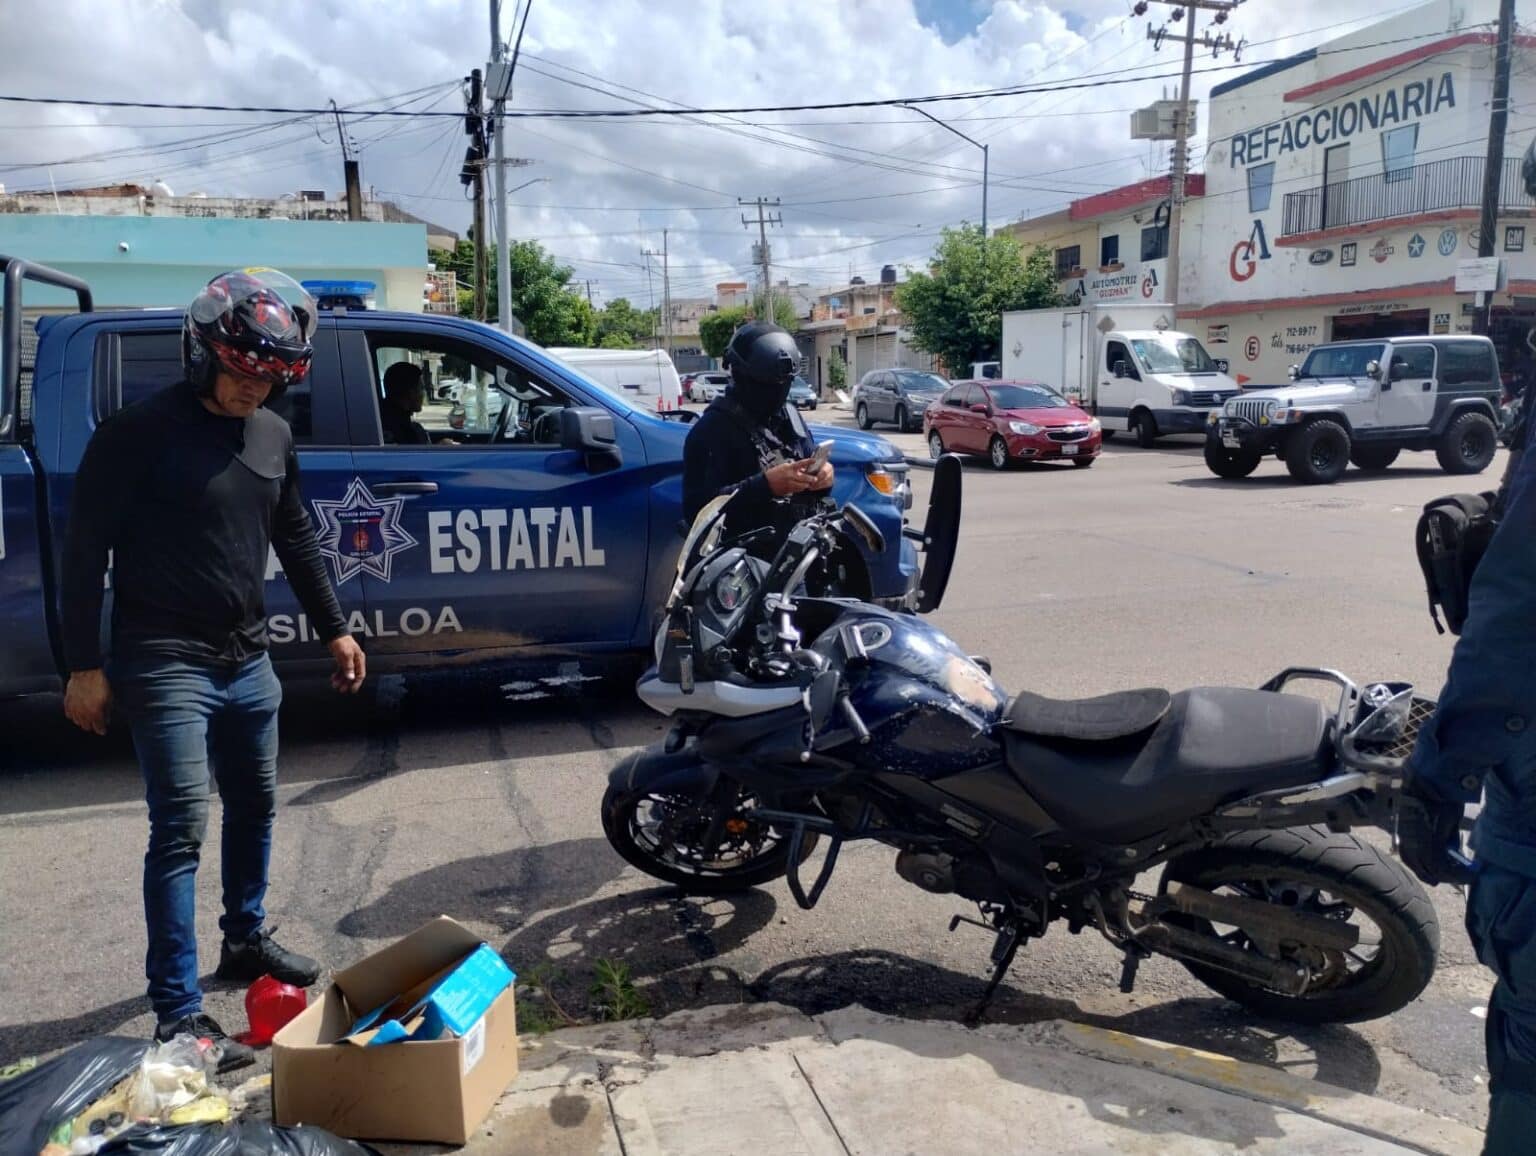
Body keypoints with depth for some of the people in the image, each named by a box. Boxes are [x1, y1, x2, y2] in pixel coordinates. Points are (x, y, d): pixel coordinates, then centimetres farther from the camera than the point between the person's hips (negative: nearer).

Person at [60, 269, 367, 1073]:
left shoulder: (274, 435, 7)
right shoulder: (140, 433, -12)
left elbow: (295, 539, 17)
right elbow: (85, 551, -10)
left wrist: (334, 630, 18)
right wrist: (84, 666, -12)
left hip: (247, 661, 7)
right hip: (165, 665, -7)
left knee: (254, 809, 17)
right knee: (182, 826, -8)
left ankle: (246, 940, 38)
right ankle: (177, 1012, 0)